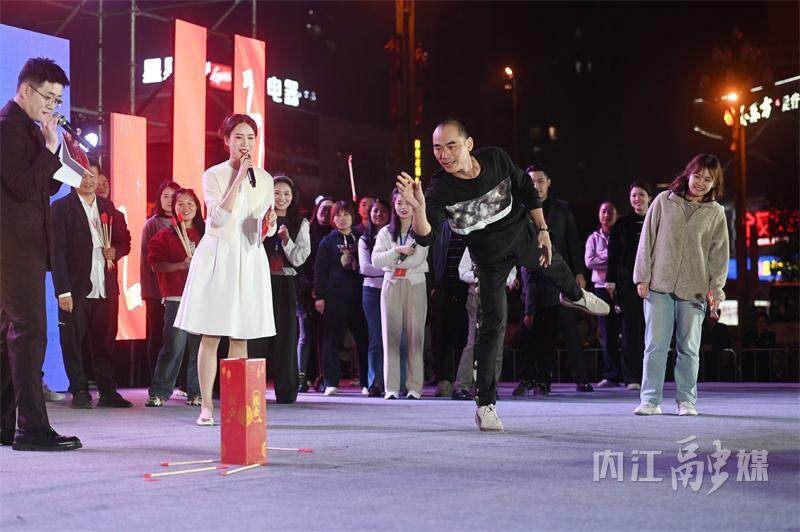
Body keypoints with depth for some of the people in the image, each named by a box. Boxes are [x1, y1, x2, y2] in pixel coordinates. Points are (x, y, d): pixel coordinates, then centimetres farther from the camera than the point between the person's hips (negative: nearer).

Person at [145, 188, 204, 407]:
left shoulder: (204, 233, 14)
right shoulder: (165, 235, 4)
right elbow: (156, 264, -4)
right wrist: (182, 265, -13)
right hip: (176, 299, -3)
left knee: (199, 347, 3)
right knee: (174, 347, -8)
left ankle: (196, 392, 11)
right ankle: (159, 392, -1)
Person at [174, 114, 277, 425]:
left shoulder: (264, 179, 10)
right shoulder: (213, 175, -1)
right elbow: (219, 218, -16)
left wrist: (270, 223, -8)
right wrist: (238, 178, -16)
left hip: (249, 259, 3)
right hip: (217, 257, -3)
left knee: (240, 338, 4)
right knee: (210, 337, -4)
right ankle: (206, 406, 1)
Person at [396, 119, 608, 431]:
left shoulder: (496, 159, -22)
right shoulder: (439, 191, -31)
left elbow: (526, 189, -3)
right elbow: (427, 237, -42)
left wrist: (542, 230, -1)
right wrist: (418, 209, -61)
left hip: (522, 233, 3)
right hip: (491, 259, -3)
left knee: (553, 264, 29)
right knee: (492, 324, -9)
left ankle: (574, 295, 70)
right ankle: (485, 405, -2)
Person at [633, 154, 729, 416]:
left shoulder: (716, 213, 6)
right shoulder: (664, 201, 4)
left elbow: (719, 254, 6)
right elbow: (647, 240, 4)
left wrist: (716, 290, -2)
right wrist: (642, 277, -1)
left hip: (694, 291, 1)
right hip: (658, 286, -1)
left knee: (689, 348, 5)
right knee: (655, 345, -3)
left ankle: (686, 400, 14)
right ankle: (650, 399, 3)